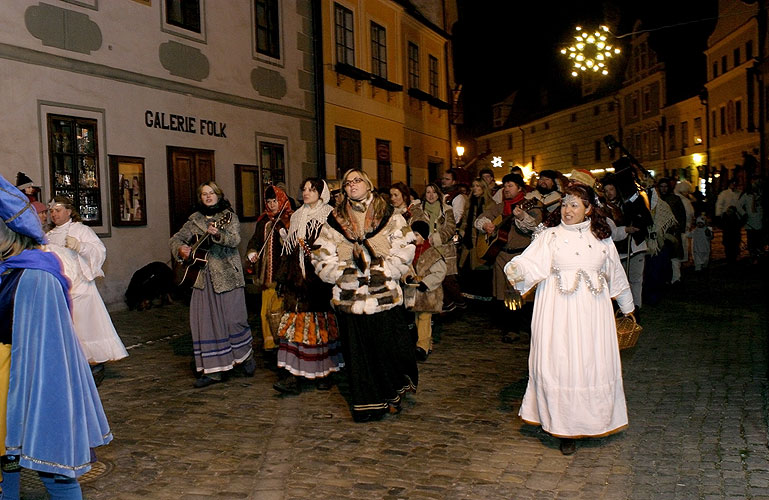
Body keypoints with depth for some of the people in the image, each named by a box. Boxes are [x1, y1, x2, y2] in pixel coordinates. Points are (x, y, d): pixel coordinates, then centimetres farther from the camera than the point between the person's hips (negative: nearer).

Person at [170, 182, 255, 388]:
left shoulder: (229, 216, 1)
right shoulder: (195, 219, 13)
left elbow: (235, 240, -16)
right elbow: (176, 238, 12)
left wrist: (217, 234, -34)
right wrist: (180, 249, -9)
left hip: (227, 275, -4)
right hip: (203, 276, 4)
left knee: (234, 318, -3)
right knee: (204, 322, 1)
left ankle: (246, 355, 23)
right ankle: (214, 370, 8)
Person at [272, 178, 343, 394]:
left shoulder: (330, 217, 0)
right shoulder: (297, 217, 17)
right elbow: (289, 249, 18)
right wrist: (284, 277, 14)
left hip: (320, 278, -4)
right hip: (298, 279, 4)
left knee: (321, 325, 1)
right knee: (296, 322, -3)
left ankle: (323, 372, 14)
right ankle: (291, 376, -6)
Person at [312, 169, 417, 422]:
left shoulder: (389, 217, 5)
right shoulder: (335, 221, 8)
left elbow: (404, 252, 0)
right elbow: (322, 259, 6)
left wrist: (380, 272, -12)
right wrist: (348, 273, -9)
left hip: (384, 296, -1)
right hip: (349, 296, 1)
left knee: (387, 347, 0)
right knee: (358, 351, 4)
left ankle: (392, 395, 22)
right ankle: (366, 403, 17)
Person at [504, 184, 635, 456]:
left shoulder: (601, 238, 11)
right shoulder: (550, 236, 3)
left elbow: (616, 274, 20)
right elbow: (530, 263, -11)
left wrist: (627, 307, 26)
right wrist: (516, 271, -33)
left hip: (593, 311, 2)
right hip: (559, 311, -2)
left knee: (593, 364, 3)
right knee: (560, 364, -3)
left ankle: (593, 421, 21)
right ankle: (565, 428, 7)